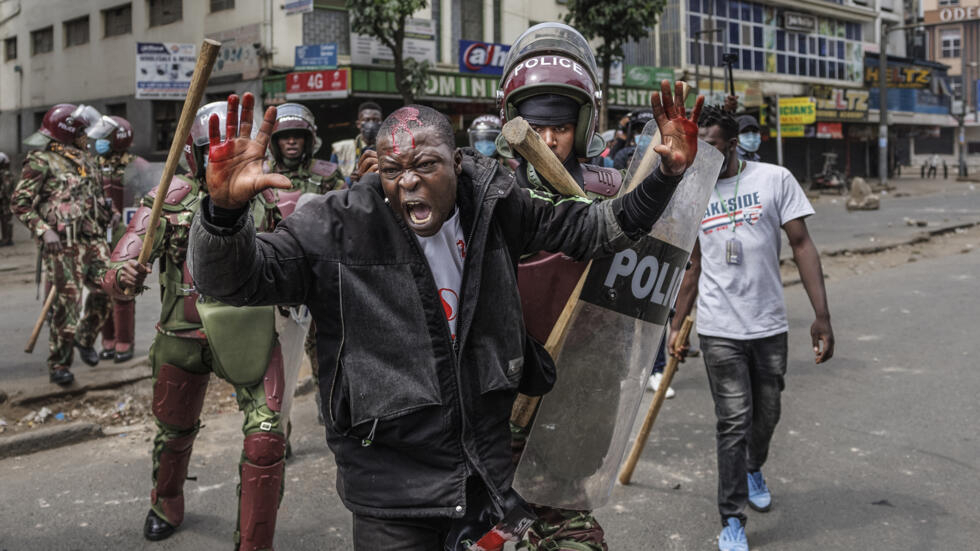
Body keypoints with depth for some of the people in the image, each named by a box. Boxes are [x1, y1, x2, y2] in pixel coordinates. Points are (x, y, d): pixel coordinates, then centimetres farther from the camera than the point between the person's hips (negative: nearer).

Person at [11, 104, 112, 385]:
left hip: (94, 239, 6)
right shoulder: (41, 161, -4)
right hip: (62, 244, -6)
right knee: (67, 302, -5)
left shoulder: (85, 161, 17)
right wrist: (44, 230, -17)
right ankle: (58, 364, 8)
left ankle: (85, 339, 25)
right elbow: (20, 203, -8)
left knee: (105, 290, -2)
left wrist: (108, 213, 12)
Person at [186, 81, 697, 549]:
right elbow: (231, 277, -16)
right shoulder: (338, 227, -12)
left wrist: (665, 177, -8)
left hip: (492, 470, 4)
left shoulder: (493, 206, -2)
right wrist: (225, 209, -37)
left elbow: (589, 228, 6)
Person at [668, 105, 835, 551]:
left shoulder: (774, 179, -3)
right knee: (733, 422, -4)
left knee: (766, 414, 14)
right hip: (719, 330, 0)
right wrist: (676, 326, 11)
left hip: (769, 325, 0)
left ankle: (753, 469, 45)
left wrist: (822, 315, -11)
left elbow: (801, 246, -5)